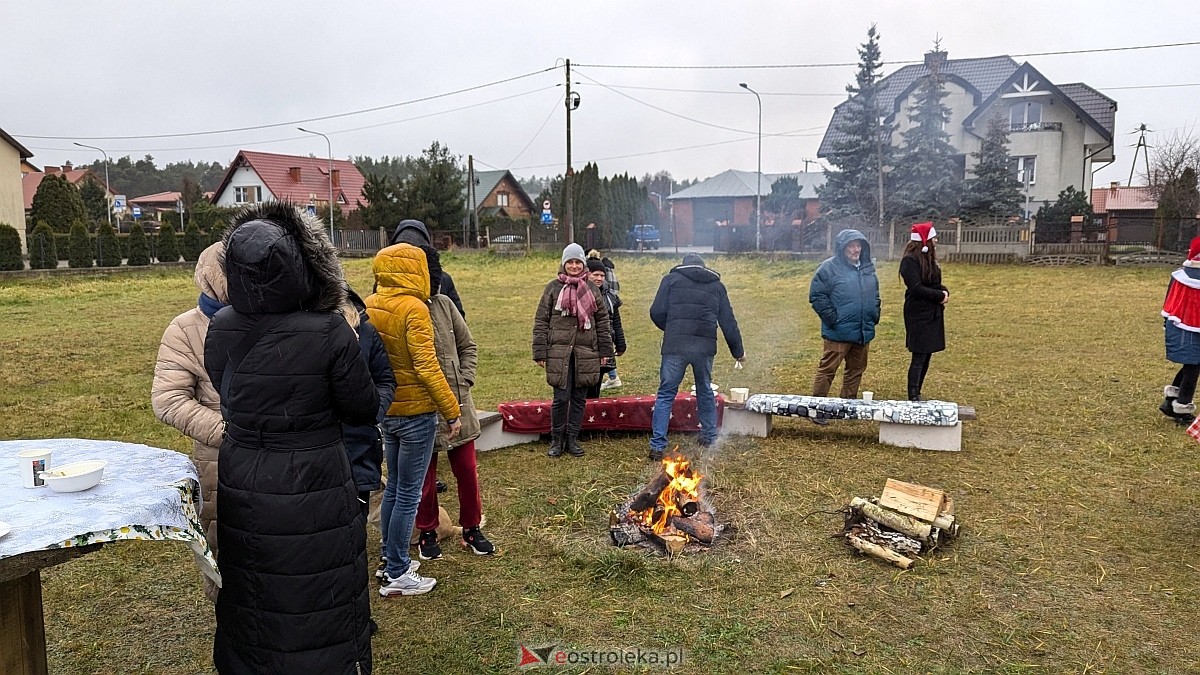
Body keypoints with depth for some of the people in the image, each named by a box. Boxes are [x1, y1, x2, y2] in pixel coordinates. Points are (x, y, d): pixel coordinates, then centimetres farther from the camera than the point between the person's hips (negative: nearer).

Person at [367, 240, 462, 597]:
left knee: (393, 487, 20)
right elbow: (427, 368, -21)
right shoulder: (414, 308, -19)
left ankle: (390, 559, 32)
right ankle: (397, 576, 11)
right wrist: (452, 411, -15)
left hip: (386, 410, 7)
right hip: (415, 412, -7)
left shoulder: (370, 306, 2)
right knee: (409, 494, 3)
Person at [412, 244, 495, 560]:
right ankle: (427, 533, 34)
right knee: (425, 477, 14)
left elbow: (468, 347, 9)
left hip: (458, 406, 3)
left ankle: (471, 529, 32)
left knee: (467, 472, 13)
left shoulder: (444, 305, -1)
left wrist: (464, 382, -3)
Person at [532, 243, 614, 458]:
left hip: (586, 353, 3)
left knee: (579, 398, 8)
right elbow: (541, 321, 2)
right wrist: (540, 352, -3)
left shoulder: (592, 289, 10)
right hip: (559, 352, -3)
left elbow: (603, 321, 13)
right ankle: (556, 439, 14)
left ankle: (572, 439, 20)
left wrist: (605, 350, 9)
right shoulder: (553, 288, 2)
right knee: (561, 398, -4)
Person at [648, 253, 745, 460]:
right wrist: (738, 350, 26)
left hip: (675, 347, -2)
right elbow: (728, 322, 16)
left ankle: (657, 446, -1)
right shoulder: (717, 286, 18)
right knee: (705, 392, 21)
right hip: (705, 347, 3)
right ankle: (710, 438, 31)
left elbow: (657, 312, 1)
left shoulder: (671, 279, 10)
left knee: (666, 395, 3)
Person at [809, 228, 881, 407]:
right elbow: (817, 296, -12)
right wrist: (831, 318, -15)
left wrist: (875, 313, 12)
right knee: (827, 369, -4)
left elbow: (875, 293, 24)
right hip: (839, 332, -7)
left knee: (856, 369, 15)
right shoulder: (829, 268, -10)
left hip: (864, 331, 7)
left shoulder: (868, 268, 11)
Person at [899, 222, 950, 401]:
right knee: (919, 357, -7)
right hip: (919, 314, -9)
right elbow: (916, 288, -20)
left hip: (933, 313, 9)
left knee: (926, 356, 11)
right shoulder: (910, 260, -14)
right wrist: (940, 296, -13)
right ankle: (913, 398, -2)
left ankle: (917, 395, 18)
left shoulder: (928, 259, 13)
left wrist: (944, 292, -2)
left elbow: (935, 284, 19)